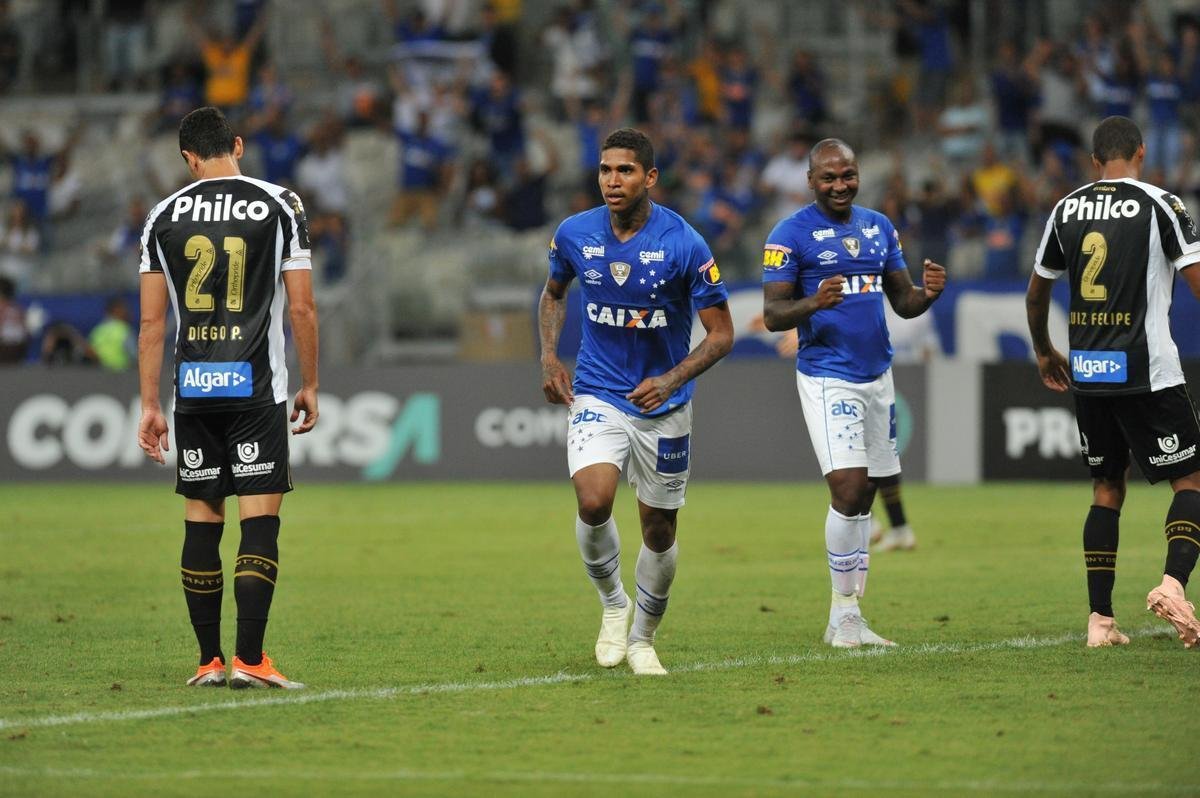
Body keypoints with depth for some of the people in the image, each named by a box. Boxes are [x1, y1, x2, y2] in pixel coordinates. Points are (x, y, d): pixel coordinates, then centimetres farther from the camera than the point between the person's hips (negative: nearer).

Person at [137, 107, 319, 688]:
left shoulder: (165, 215, 6)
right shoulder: (279, 205, 1)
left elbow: (152, 321, 5)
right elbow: (302, 307, -2)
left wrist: (149, 407, 9)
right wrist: (309, 385, 8)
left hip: (192, 389, 3)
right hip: (256, 388, -3)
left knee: (201, 521, 9)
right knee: (259, 520, -3)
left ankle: (209, 661, 11)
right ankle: (249, 660, -11)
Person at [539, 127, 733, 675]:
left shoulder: (684, 244, -15)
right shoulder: (574, 234, -6)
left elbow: (722, 333, -10)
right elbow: (554, 293, 16)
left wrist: (670, 381, -25)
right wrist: (548, 356, 1)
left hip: (663, 405, -1)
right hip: (597, 396, 1)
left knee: (659, 529, 7)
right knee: (593, 502, -23)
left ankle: (642, 638, 29)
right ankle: (612, 603, 4)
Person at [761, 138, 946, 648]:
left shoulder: (879, 227, 11)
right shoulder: (791, 234, -7)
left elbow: (902, 301, 14)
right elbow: (773, 315, -9)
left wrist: (929, 293, -9)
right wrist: (813, 303, -29)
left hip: (877, 375, 6)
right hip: (827, 379, -6)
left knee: (863, 498, 8)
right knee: (848, 489, -16)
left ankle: (848, 618, 14)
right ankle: (843, 613, -5)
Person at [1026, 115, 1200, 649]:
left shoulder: (1067, 210, 10)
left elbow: (1036, 292, 20)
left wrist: (1045, 354, 34)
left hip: (1086, 372, 5)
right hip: (1145, 374, -5)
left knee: (1107, 489, 14)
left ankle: (1100, 619, 8)